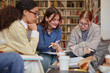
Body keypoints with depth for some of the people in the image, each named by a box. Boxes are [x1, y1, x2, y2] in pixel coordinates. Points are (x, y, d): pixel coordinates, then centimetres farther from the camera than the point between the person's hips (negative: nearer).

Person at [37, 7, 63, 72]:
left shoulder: (58, 29, 5)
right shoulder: (39, 28, -8)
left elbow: (56, 46, 0)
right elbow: (40, 47, -14)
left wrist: (57, 47, -26)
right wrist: (51, 46, -34)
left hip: (53, 55, 3)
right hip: (42, 54, -3)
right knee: (45, 60, -35)